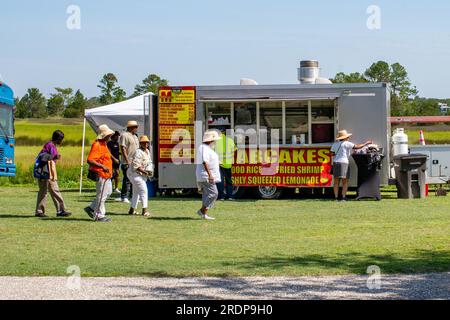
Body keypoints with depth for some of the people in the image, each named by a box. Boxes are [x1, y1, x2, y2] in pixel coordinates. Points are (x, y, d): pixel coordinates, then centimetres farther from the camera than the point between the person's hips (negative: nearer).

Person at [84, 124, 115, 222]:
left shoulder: (104, 144, 14)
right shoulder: (97, 145, -18)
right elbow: (90, 160, -26)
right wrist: (102, 166, -30)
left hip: (106, 174, 10)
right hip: (100, 174, -10)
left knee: (108, 192, 18)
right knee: (101, 195, -2)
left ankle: (91, 208, 25)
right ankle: (99, 216, 8)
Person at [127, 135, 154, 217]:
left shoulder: (147, 151, 10)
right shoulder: (138, 152, -20)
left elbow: (149, 162, 19)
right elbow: (135, 166, -26)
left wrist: (150, 171, 1)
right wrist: (145, 172, -27)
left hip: (142, 175, 10)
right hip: (135, 174, -10)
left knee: (136, 192, 17)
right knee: (143, 190, -15)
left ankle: (132, 210, 27)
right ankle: (145, 210, -19)